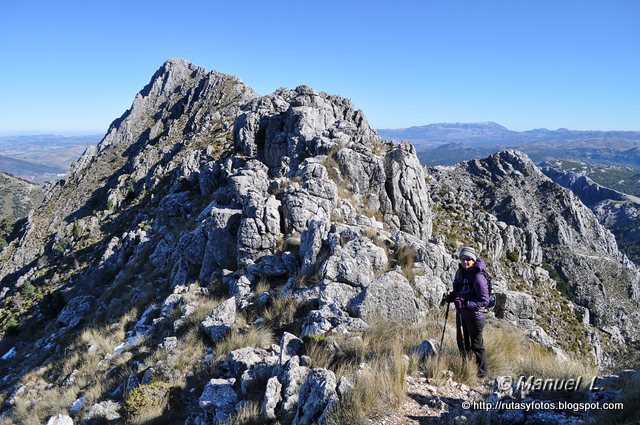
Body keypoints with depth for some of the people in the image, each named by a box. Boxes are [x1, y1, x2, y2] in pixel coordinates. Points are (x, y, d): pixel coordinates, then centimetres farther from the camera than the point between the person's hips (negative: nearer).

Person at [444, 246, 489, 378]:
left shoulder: (478, 277, -22)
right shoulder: (460, 272, 2)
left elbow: (484, 300, -23)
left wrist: (465, 303, -29)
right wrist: (451, 296, -2)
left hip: (474, 314, -8)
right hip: (460, 312, 8)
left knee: (476, 344, 6)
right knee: (462, 342, 20)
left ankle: (483, 371, 25)